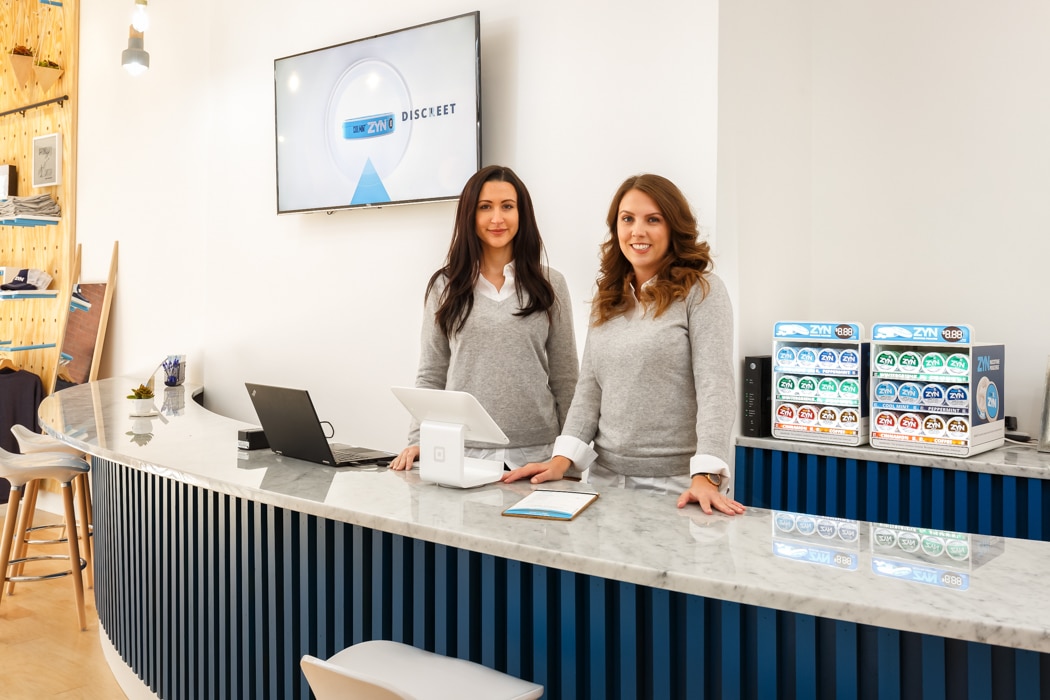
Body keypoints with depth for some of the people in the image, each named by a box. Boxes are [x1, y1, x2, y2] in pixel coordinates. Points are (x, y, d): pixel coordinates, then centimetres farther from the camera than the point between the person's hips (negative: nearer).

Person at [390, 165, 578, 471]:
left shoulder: (550, 284, 3)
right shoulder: (445, 285, 4)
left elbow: (565, 378, 4)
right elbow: (431, 376, 6)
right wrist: (419, 440, -5)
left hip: (536, 453, 0)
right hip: (462, 450, 0)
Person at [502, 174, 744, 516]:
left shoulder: (701, 292, -7)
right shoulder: (608, 299, 11)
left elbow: (715, 388, -15)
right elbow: (589, 388, 10)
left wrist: (705, 477, -25)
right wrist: (562, 459, -2)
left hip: (678, 484, -5)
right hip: (606, 477, 5)